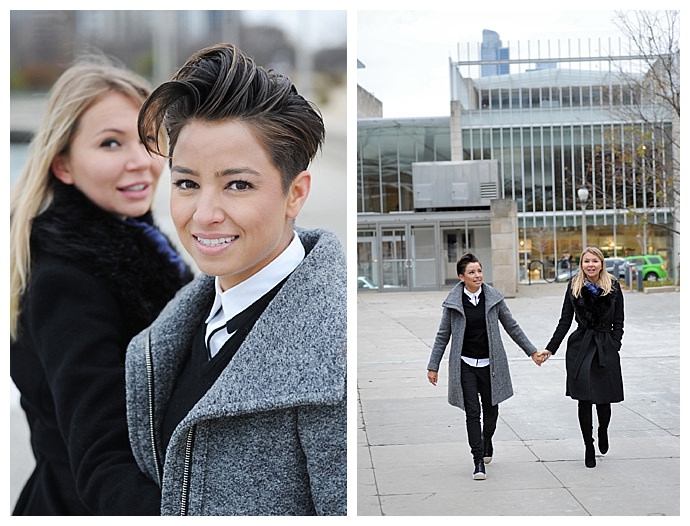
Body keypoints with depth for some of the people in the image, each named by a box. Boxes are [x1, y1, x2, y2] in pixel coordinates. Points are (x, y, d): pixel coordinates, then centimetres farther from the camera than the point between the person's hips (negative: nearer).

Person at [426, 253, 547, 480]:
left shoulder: (493, 297, -2)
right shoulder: (453, 302, -4)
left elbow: (512, 327, 8)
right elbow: (443, 336, 4)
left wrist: (532, 351, 10)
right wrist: (433, 366, 3)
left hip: (490, 364, 1)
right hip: (465, 365, -1)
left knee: (491, 410, 12)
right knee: (472, 412, -5)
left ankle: (487, 443, 42)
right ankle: (479, 461, 1)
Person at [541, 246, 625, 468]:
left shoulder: (613, 286, 2)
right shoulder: (574, 286, 3)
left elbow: (618, 322, 4)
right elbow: (565, 321, 5)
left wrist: (614, 346, -7)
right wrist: (550, 349, 1)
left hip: (606, 348, 0)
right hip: (580, 347, 0)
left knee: (604, 399, 3)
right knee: (584, 400, 1)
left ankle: (603, 431, 35)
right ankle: (589, 447, 15)